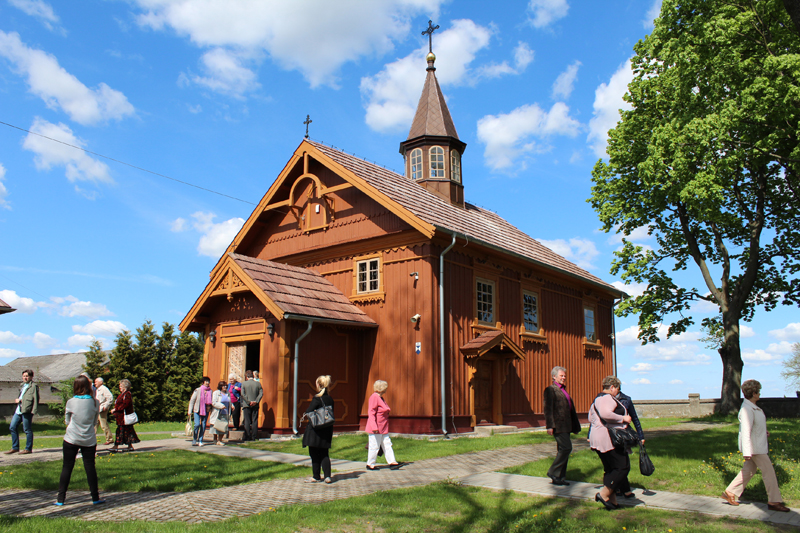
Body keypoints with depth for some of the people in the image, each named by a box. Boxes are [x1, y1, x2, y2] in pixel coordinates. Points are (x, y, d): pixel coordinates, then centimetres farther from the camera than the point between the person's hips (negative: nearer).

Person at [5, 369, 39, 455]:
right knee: (12, 427, 9)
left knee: (27, 430, -3)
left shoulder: (33, 386, -5)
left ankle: (28, 449, 5)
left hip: (27, 410, -9)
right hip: (19, 410, 9)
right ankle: (15, 447, 19)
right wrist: (17, 400, 4)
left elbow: (35, 399, -12)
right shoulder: (22, 385, 19)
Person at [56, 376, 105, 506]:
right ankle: (95, 498, 11)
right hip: (89, 440, 1)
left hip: (71, 439, 0)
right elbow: (95, 422, 4)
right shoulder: (95, 402, -6)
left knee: (67, 467, 8)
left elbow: (67, 421, 6)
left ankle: (60, 498, 12)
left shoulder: (70, 402, -7)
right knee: (90, 467, 7)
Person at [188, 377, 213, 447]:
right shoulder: (198, 390, -4)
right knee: (197, 424, -13)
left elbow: (211, 401, 13)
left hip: (206, 410, 3)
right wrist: (190, 411, -4)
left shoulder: (210, 391, 5)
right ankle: (194, 440, 2)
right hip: (197, 410, -3)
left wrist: (211, 410, 8)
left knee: (203, 425, 3)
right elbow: (192, 400, -1)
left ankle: (200, 441, 13)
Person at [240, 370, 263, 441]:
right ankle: (254, 437, 6)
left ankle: (247, 437, 1)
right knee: (255, 421, 6)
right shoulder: (258, 383, 4)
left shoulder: (244, 384, -2)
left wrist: (248, 401, -10)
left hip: (247, 406, -2)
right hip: (255, 406, 2)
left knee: (247, 421, 3)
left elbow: (243, 394, -10)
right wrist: (256, 401, -7)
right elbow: (261, 393, -3)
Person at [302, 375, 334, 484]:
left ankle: (316, 477, 12)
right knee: (324, 454, 13)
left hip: (315, 430, -6)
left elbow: (308, 412, -19)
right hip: (327, 430, 6)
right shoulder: (330, 399, 5)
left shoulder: (317, 399, -15)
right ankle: (327, 476, 6)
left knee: (314, 454, 6)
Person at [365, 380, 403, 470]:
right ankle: (370, 465, 10)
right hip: (376, 429, -10)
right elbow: (371, 413, -21)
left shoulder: (381, 398, 15)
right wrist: (374, 427, -26)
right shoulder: (374, 397, -16)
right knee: (374, 446, -1)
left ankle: (392, 462, 10)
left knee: (387, 444, 8)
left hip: (383, 428, 10)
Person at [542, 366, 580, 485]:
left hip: (566, 425, 9)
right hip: (558, 425, -9)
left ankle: (560, 478, 15)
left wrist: (575, 426, 23)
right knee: (566, 448, -14)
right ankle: (553, 472, -4)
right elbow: (548, 409, -14)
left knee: (562, 450, 10)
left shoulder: (563, 390, 21)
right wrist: (550, 426, -21)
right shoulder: (550, 390, -6)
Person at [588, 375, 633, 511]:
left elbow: (590, 418, 27)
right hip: (609, 438, -11)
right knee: (623, 467, -7)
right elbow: (605, 413, -30)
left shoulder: (597, 399, 21)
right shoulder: (608, 398, -12)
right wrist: (623, 418, -18)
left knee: (610, 469, 12)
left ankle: (612, 500, 12)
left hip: (598, 439, 11)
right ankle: (603, 494, -9)